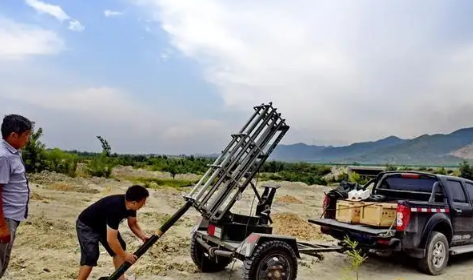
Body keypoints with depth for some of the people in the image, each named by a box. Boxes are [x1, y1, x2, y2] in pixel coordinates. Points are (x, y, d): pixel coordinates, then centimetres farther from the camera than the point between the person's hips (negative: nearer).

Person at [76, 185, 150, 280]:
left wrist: (142, 236, -16)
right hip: (87, 226, -8)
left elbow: (133, 224, 1)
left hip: (103, 224, 8)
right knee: (91, 257, -18)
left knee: (120, 247, 5)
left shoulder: (130, 205, -16)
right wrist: (124, 255, -25)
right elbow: (111, 240, -37)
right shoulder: (115, 208, -41)